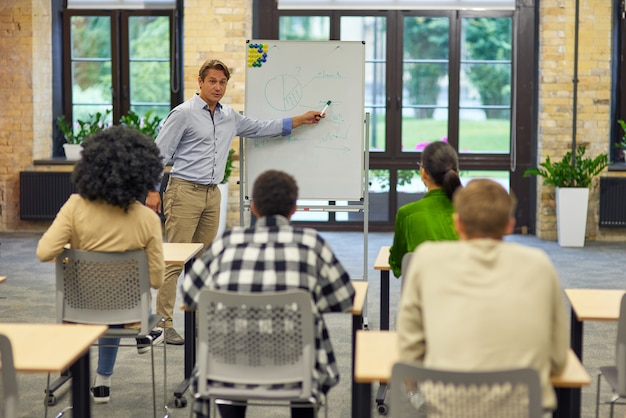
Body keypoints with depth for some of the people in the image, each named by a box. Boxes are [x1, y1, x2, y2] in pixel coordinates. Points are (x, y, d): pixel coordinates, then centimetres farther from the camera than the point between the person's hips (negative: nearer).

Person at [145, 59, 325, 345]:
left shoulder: (229, 116, 13)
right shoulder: (183, 114, -7)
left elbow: (259, 129, 24)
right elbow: (159, 153, -7)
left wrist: (300, 120, 22)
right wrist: (153, 190, -14)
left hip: (212, 193, 7)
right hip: (185, 191, -7)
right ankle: (164, 322, -8)